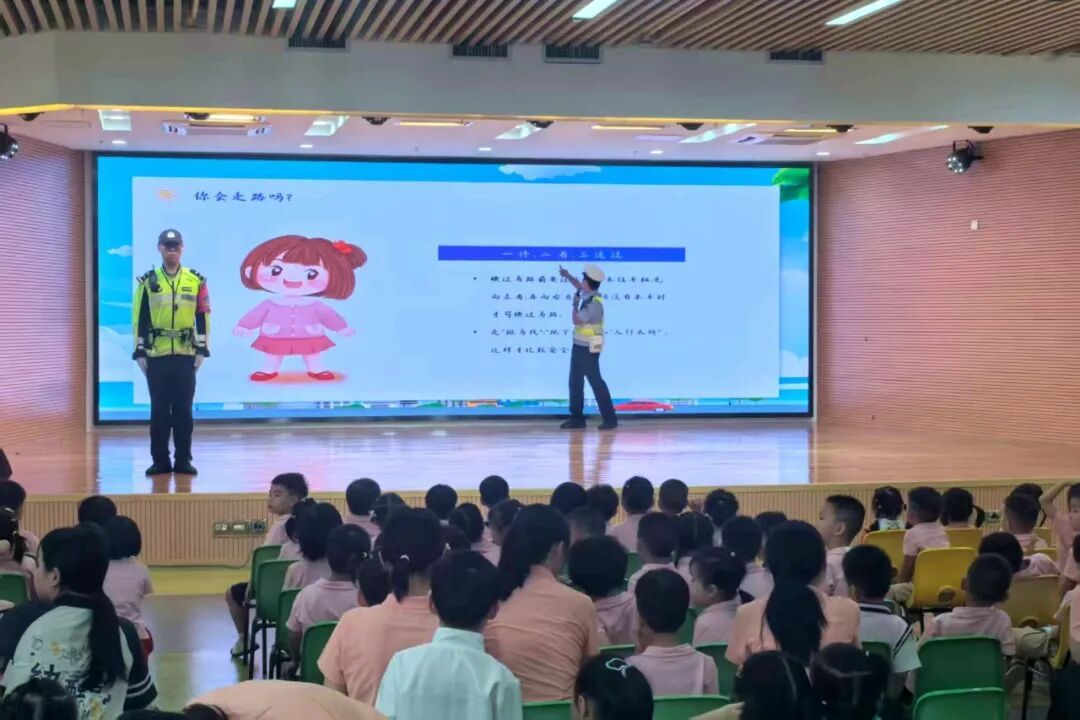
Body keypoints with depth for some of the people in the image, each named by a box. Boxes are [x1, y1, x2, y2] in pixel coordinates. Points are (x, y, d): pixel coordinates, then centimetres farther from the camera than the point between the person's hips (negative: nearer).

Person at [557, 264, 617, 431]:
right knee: (575, 382, 13)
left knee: (596, 382, -7)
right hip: (579, 346, 10)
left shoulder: (594, 304, -24)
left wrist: (575, 303, -11)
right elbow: (579, 287, 27)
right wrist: (568, 276, 32)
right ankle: (577, 418, 18)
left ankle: (610, 419, -4)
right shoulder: (587, 296, 4)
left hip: (588, 349, -10)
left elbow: (576, 320, -25)